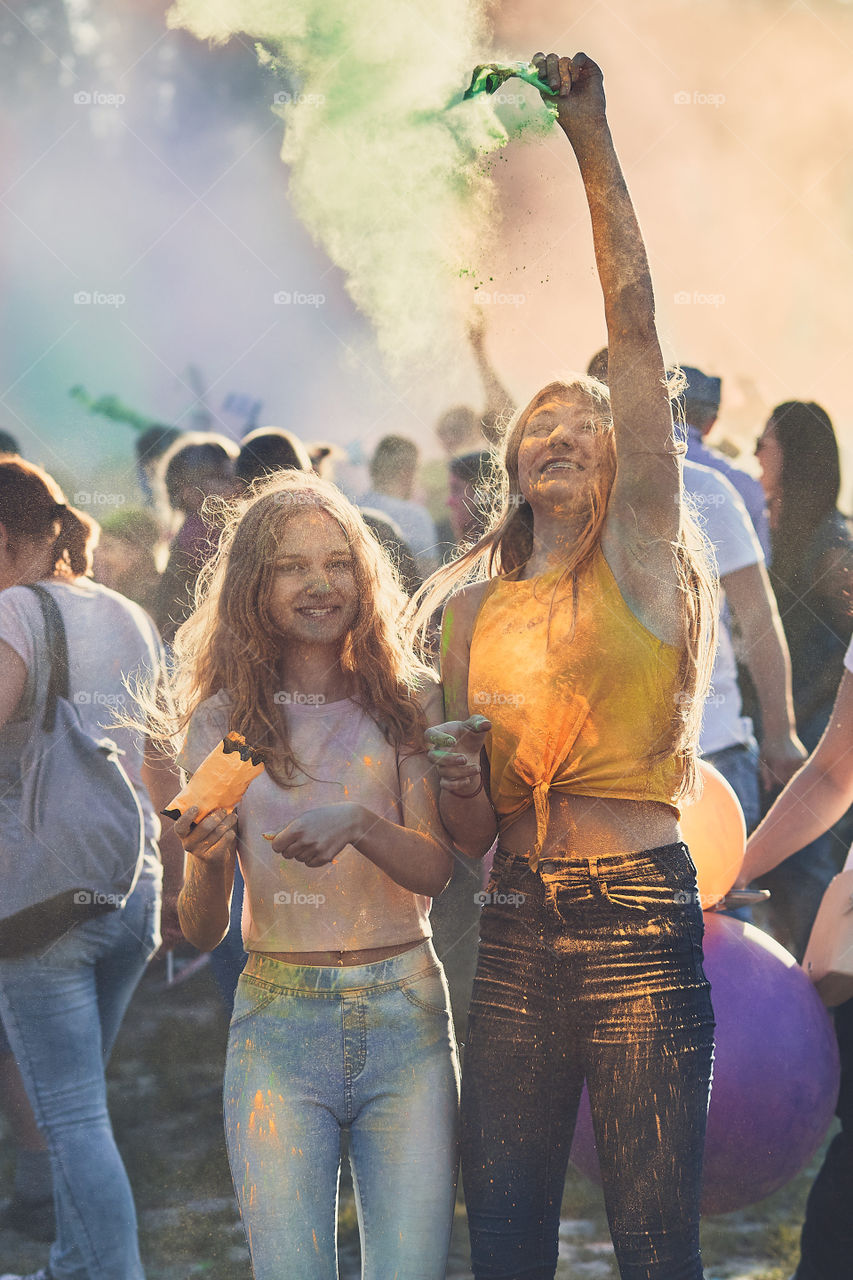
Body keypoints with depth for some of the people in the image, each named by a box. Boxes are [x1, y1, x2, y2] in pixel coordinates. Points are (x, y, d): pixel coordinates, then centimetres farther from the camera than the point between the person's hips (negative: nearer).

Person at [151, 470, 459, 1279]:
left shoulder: (407, 701, 5)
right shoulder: (224, 719, 5)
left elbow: (436, 870, -5)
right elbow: (200, 933, 4)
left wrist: (358, 825, -24)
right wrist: (206, 858, -18)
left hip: (405, 1016, 0)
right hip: (277, 1024, 0)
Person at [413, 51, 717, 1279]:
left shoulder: (640, 555, 3)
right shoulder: (476, 609, 13)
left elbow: (635, 334, -6)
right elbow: (475, 834, 15)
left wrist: (593, 142, -7)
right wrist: (459, 781, -8)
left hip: (639, 924, -4)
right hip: (517, 934, 4)